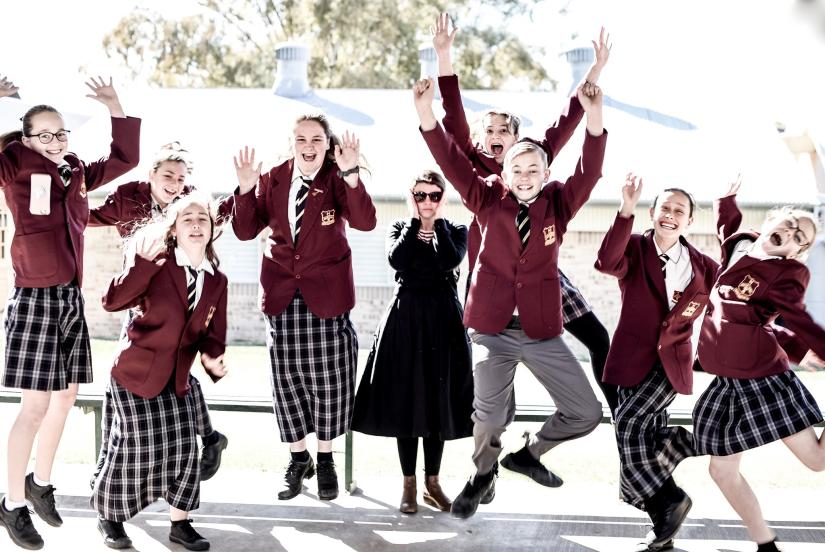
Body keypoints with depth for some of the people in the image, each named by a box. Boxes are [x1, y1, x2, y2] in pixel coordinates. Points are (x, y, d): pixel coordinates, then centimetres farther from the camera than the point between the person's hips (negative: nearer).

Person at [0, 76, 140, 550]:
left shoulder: (77, 173, 10)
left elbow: (126, 158, 19)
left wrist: (116, 108, 10)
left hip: (72, 298, 6)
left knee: (66, 398, 12)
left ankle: (41, 483, 30)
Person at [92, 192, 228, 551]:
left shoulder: (217, 281, 4)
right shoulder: (156, 265, -11)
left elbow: (213, 335, 7)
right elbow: (112, 302, -22)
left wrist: (212, 358, -15)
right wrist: (142, 264, -33)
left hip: (177, 380, 5)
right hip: (135, 373, -5)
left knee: (184, 450, 4)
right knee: (134, 449, 0)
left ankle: (180, 523, 20)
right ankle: (109, 518, 21)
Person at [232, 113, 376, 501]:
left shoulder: (337, 180, -7)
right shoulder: (273, 179, 2)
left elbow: (365, 222, -24)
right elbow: (245, 230, -1)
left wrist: (350, 174, -36)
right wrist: (246, 189, -16)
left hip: (326, 294, -3)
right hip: (282, 295, 3)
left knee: (328, 378, 4)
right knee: (287, 378, 8)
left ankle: (326, 460, 21)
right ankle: (299, 459, 24)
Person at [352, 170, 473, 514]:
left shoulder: (455, 231, 7)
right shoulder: (400, 229, 8)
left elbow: (452, 260, -16)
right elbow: (396, 259, -15)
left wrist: (437, 222, -9)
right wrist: (415, 222, -9)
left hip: (443, 320, 0)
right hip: (406, 319, 0)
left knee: (438, 401, 4)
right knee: (405, 400, 1)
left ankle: (432, 483, 15)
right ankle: (409, 484, 9)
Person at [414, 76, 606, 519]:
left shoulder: (558, 203, 3)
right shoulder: (490, 201, 1)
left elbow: (589, 174, -13)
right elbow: (454, 165, -10)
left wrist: (594, 121, -30)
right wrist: (426, 115, -24)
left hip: (542, 331, 2)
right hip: (492, 328, -2)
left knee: (586, 413, 2)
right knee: (489, 412, -17)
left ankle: (528, 454, 29)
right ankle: (483, 475, 15)